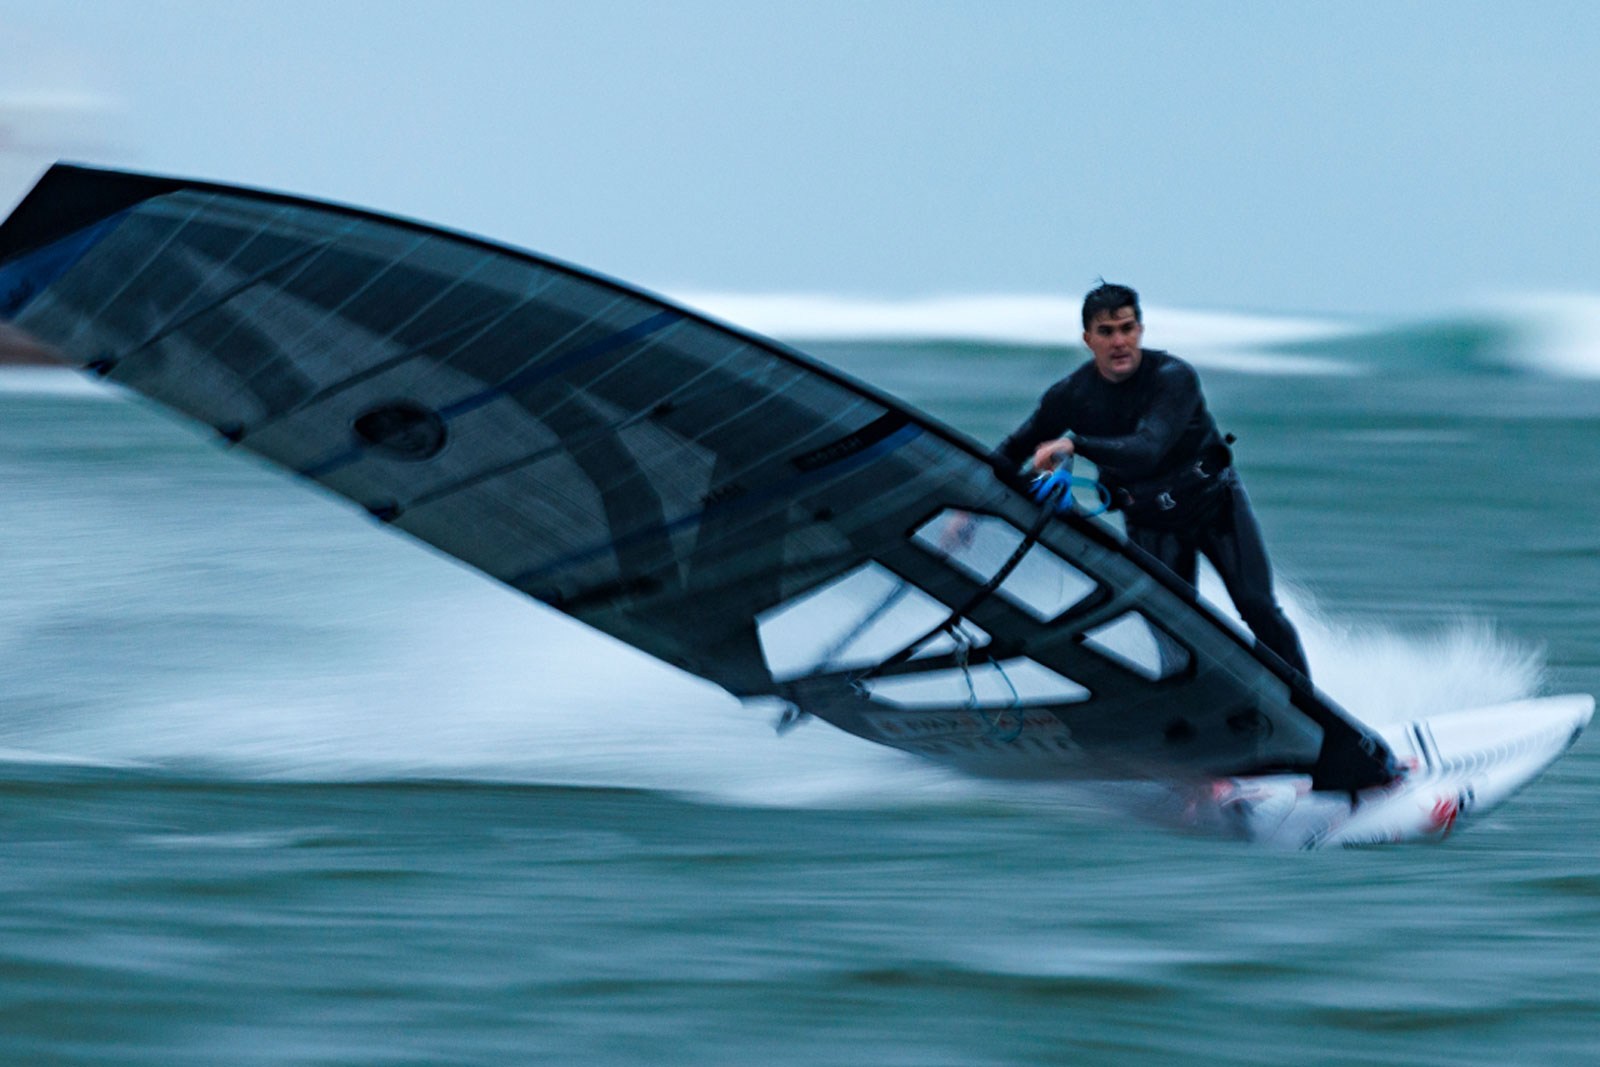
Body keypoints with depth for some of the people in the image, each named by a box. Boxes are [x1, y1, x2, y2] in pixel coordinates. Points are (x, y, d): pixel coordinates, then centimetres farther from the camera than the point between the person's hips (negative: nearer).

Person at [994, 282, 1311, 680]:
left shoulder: (1173, 377, -25)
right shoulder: (1071, 395, -13)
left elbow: (1147, 451, -40)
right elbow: (1012, 453, 1)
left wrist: (1074, 445, -52)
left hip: (1215, 501, -2)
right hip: (1151, 523, 2)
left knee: (1258, 610, -9)